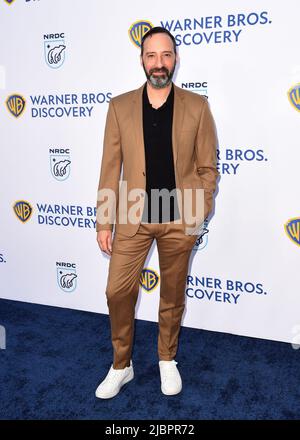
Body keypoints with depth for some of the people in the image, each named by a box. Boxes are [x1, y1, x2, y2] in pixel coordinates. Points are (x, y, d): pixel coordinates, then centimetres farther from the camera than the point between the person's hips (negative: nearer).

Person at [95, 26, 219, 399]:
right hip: (132, 217, 1)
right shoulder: (119, 107, 1)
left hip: (180, 220, 0)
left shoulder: (197, 106, -1)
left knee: (173, 295, 13)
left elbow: (207, 168, 2)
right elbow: (110, 168, 0)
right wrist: (104, 223, -1)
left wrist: (198, 215, -6)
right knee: (118, 292, 4)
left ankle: (167, 359, 36)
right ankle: (121, 365, 27)